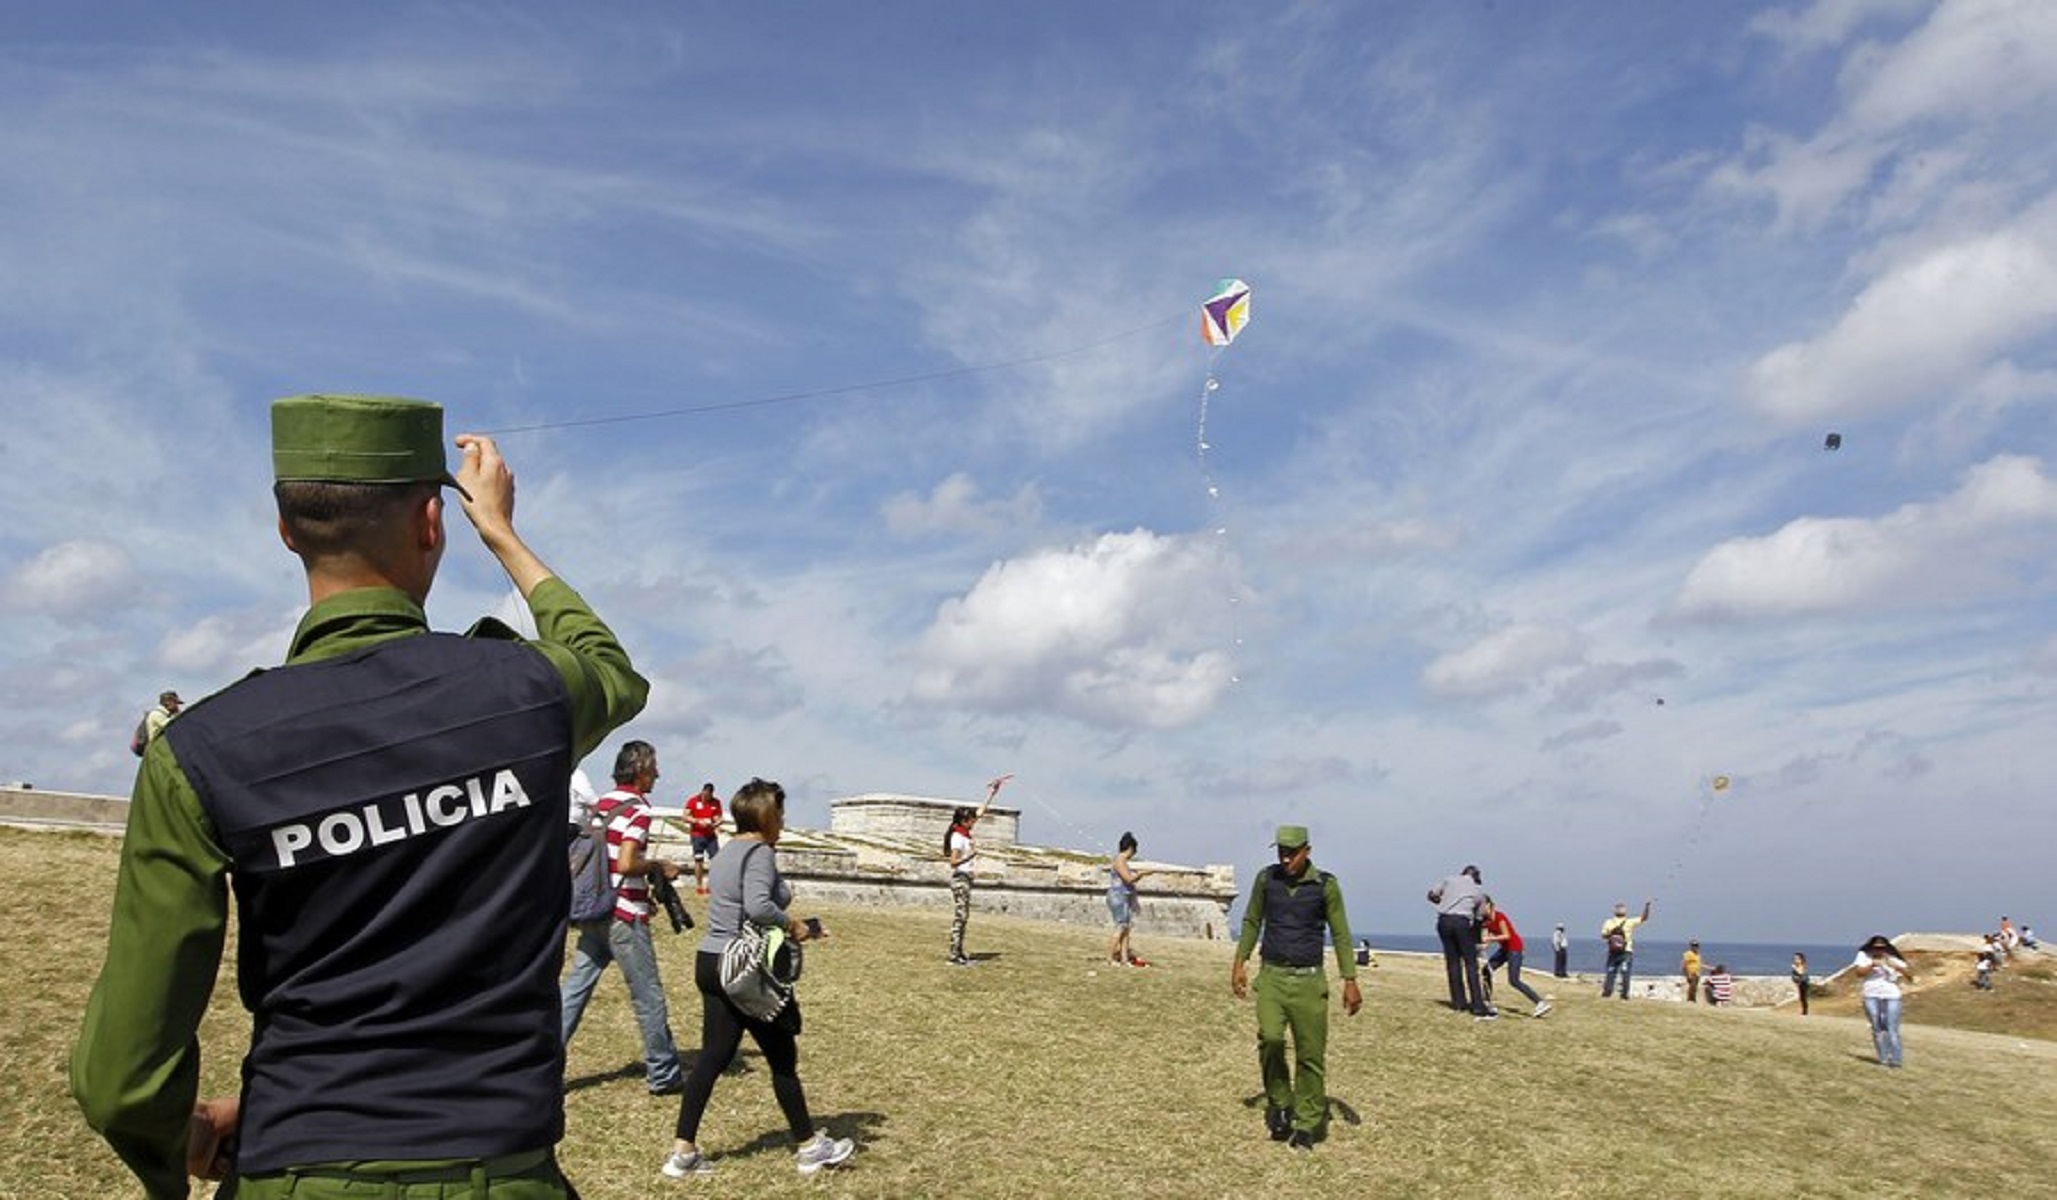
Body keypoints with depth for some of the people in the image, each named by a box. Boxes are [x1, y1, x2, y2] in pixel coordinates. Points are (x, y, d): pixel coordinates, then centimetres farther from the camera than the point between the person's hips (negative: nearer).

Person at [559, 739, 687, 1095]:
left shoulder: (601, 803, 11)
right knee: (648, 996, 4)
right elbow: (627, 864, -23)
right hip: (624, 917, -7)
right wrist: (658, 866, -5)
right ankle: (664, 1074, 14)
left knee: (573, 990, 9)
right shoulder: (637, 809, -14)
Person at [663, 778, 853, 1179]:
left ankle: (684, 1152, 11)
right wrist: (793, 925, -16)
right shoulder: (760, 853, -15)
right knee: (782, 1057, 5)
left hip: (712, 963, 9)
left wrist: (791, 926, 9)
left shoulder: (727, 853, 14)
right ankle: (809, 1146, 18)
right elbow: (757, 906, -31)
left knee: (712, 1057, 11)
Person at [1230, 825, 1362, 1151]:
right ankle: (1279, 1104, 4)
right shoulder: (1266, 879, 3)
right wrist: (1238, 964, 6)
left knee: (1311, 1054, 0)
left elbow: (1340, 934, 2)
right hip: (1271, 976, 1)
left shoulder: (1326, 885, -3)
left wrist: (1350, 981, -3)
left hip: (1309, 979, -1)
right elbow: (1251, 922, 13)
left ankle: (1307, 1124, 12)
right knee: (1270, 1040, -17)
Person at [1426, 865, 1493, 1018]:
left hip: (1443, 920, 2)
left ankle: (1459, 1002, 16)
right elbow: (1478, 918, 15)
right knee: (1471, 964, 2)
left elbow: (1431, 895, 12)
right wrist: (1477, 942, 25)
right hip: (1462, 921, -2)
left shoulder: (1450, 880, 14)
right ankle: (1478, 1006, -2)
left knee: (1452, 962, 11)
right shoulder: (1479, 890, 13)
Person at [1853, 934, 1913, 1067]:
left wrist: (1898, 967, -14)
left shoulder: (1894, 960, 7)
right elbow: (1859, 973, -3)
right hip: (1871, 997, 1)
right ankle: (1883, 1059, 6)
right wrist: (1872, 964, -14)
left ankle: (1895, 1060, -8)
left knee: (1892, 1030, -9)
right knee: (1877, 1029, 1)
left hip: (1892, 997, -1)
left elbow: (1910, 977, 0)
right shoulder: (1864, 956, 9)